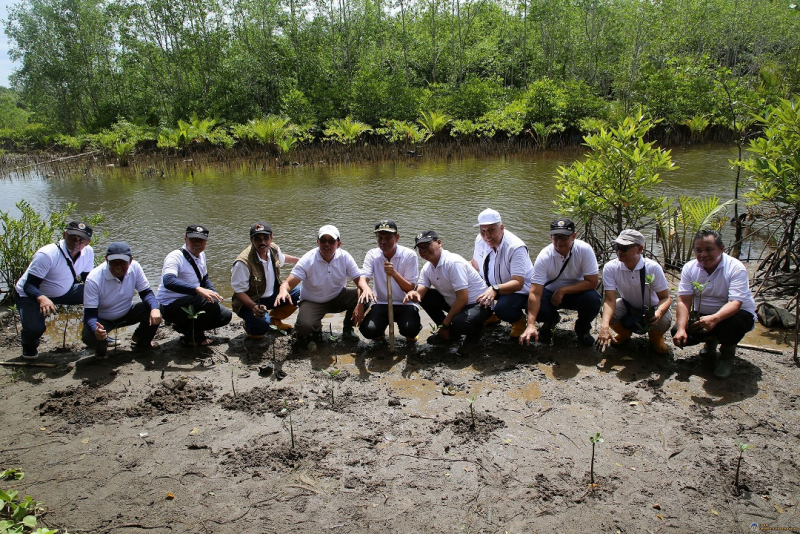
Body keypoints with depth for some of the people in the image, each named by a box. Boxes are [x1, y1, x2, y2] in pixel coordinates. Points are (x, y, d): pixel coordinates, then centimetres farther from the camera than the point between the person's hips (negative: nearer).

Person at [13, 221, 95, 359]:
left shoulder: (88, 252, -13)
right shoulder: (47, 255, -31)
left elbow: (88, 279, 1)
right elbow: (29, 285, -30)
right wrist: (42, 299, -52)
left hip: (63, 292, 6)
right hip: (30, 295, -5)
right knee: (35, 328, -30)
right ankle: (30, 346, 10)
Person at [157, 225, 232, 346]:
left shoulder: (201, 255, 4)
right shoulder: (175, 257, -22)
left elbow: (205, 279, 19)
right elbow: (168, 281, -41)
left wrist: (215, 294, 0)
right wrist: (198, 289, -51)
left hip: (191, 302, 9)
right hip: (171, 306, -9)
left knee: (225, 316, 2)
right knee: (211, 303, -30)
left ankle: (184, 327, 12)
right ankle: (193, 337, -7)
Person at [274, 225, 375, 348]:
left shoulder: (344, 257, -12)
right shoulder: (307, 260, -19)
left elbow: (359, 278, -10)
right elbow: (289, 283, -24)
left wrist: (366, 288, -35)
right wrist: (283, 291, -50)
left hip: (337, 298, 3)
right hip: (312, 302, -3)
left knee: (364, 297, -21)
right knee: (304, 326, -33)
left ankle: (348, 328, 5)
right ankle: (316, 329, 8)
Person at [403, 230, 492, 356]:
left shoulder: (454, 262, -25)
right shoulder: (427, 268, 1)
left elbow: (463, 299, -27)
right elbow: (420, 291, -10)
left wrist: (445, 324, -20)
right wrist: (414, 295, -36)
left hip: (478, 304, -8)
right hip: (455, 303, 8)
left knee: (459, 323, -37)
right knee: (423, 296, -3)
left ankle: (474, 335, 1)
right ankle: (451, 333, 9)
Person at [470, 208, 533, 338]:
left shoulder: (515, 247, -30)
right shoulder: (480, 240, -10)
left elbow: (518, 283, -35)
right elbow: (475, 264, 8)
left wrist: (495, 289, -51)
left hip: (518, 289, -7)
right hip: (490, 285, 7)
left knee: (502, 308, -35)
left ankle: (520, 319, 2)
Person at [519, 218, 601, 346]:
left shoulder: (584, 250, -22)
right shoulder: (544, 257, -23)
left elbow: (592, 282, -21)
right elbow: (535, 292, -29)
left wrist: (562, 290, -26)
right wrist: (531, 324, -38)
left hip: (577, 292, 0)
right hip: (551, 293, 0)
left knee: (593, 299, -32)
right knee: (534, 307, -29)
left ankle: (582, 329, 2)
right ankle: (551, 320, 11)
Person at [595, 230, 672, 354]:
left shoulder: (653, 268, -26)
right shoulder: (610, 268, -23)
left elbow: (666, 297, -20)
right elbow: (610, 299, -29)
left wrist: (659, 312, -45)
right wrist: (604, 326, -46)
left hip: (652, 308, -1)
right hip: (627, 306, 2)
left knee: (663, 320, -34)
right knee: (608, 314, -29)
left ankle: (655, 337, 8)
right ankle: (624, 333, 10)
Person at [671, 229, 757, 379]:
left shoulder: (736, 268, -21)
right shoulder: (689, 268, -8)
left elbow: (735, 303, -32)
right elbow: (684, 301, -14)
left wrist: (714, 319, -53)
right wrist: (681, 329, -29)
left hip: (735, 313, -4)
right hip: (702, 315, 4)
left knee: (732, 323, -38)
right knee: (677, 332, -17)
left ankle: (727, 355, -2)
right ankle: (711, 340, 18)